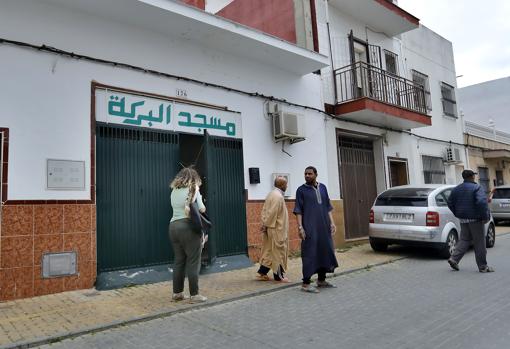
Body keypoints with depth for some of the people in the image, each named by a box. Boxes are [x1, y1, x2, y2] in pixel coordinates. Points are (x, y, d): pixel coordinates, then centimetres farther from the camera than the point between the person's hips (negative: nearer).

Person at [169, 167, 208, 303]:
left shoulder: (174, 191, 15)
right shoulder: (193, 189, -3)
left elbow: (177, 207, 5)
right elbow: (201, 209, -7)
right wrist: (202, 206, 12)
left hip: (173, 226, 7)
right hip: (189, 227, -6)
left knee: (179, 261, 14)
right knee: (193, 262, 0)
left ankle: (177, 293, 21)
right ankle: (194, 295, 5)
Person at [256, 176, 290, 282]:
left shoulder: (271, 194, 11)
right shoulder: (278, 196, -20)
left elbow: (265, 210, 12)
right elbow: (272, 213, -23)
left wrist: (264, 224, 9)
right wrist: (266, 225, -14)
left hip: (270, 229, 10)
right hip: (277, 229, -10)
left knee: (269, 251, 15)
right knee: (278, 252, 2)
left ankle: (262, 273, 18)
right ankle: (278, 276, 12)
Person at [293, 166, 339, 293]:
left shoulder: (322, 187, 11)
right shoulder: (301, 190, -2)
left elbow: (328, 207, 14)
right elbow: (298, 210, -5)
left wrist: (332, 222, 5)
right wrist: (300, 227, -14)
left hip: (324, 227, 5)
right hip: (310, 228, -5)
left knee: (325, 251, 11)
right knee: (309, 254, -4)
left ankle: (321, 280, 25)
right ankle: (306, 283, 4)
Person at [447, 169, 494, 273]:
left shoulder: (457, 189, 8)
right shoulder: (477, 188, -12)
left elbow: (450, 203, 12)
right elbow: (482, 202, -25)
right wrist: (485, 217, -18)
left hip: (463, 219, 6)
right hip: (475, 219, -6)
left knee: (464, 239, 13)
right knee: (479, 243, 4)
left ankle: (454, 258, 0)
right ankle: (483, 266, 12)